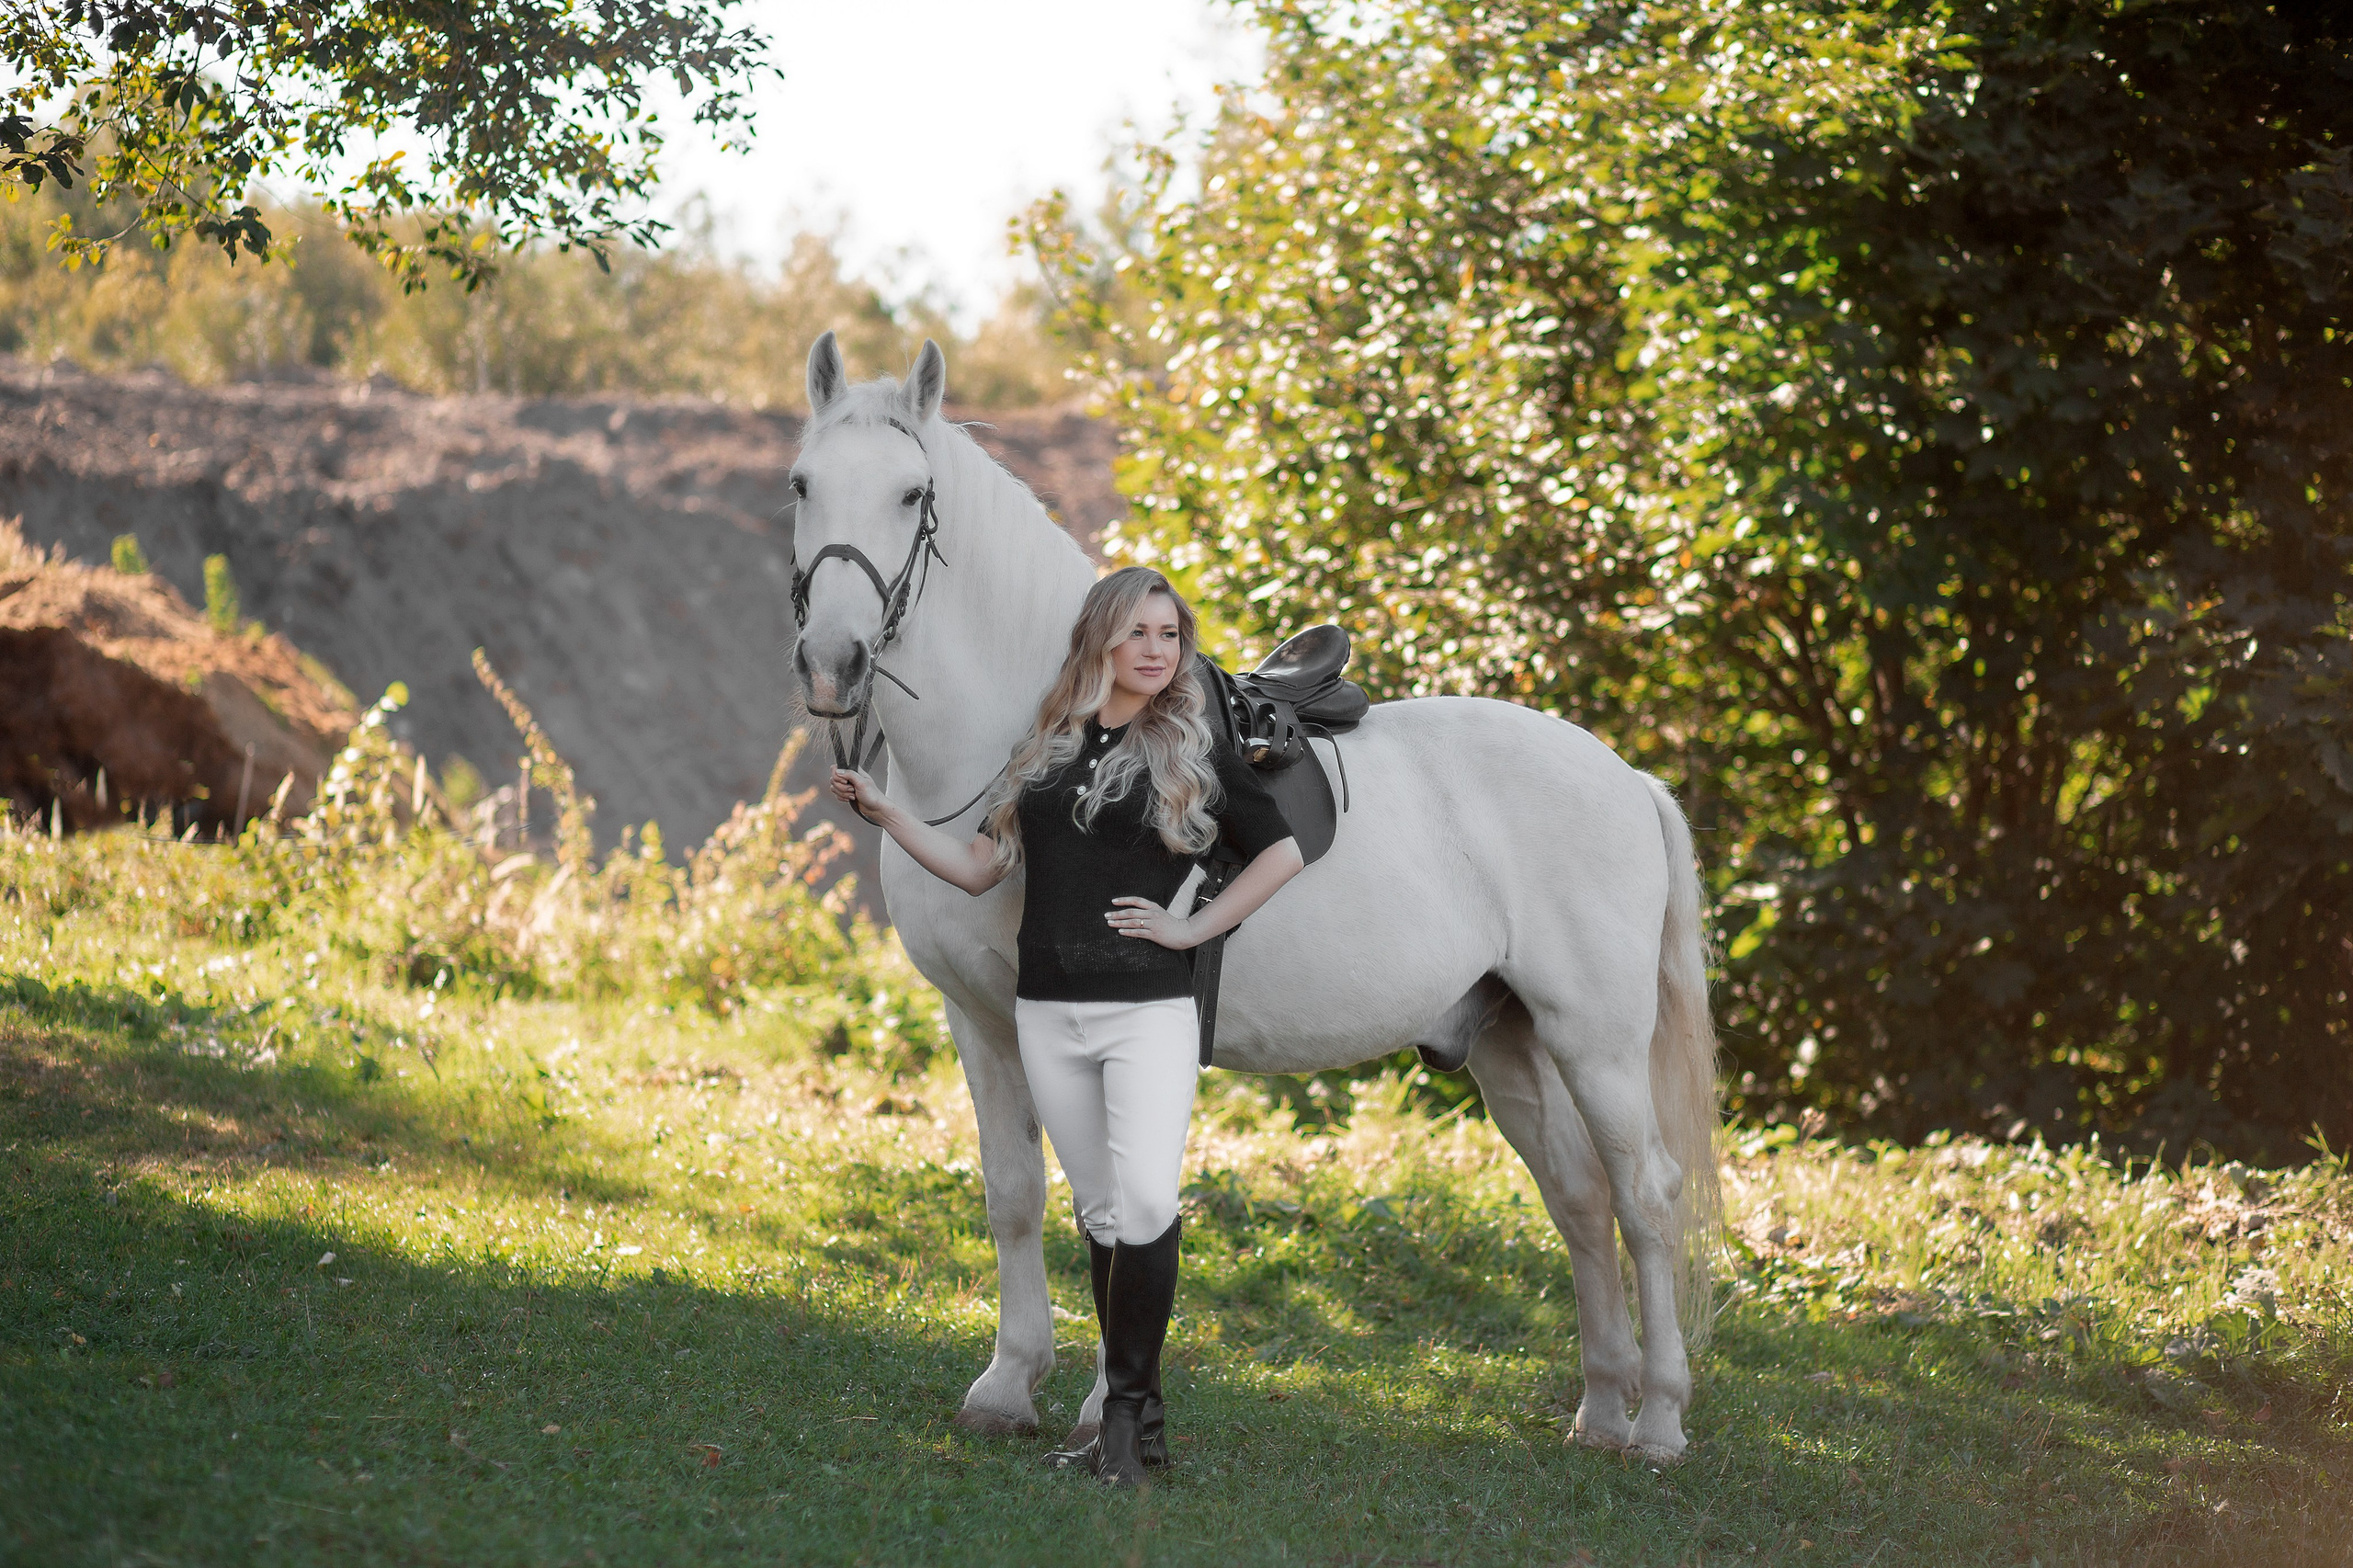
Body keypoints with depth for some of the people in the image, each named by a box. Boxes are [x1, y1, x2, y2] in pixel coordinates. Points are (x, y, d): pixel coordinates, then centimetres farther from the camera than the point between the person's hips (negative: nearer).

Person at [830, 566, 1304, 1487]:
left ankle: (1128, 1403, -9)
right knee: (1100, 1212, 8)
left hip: (1148, 1008, -4)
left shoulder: (1193, 753, 1)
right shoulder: (1047, 751, 12)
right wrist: (884, 814, 6)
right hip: (1049, 1017, 4)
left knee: (1146, 1202, -18)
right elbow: (980, 868, 13)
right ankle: (1136, 1416, 14)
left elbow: (1282, 851, 2)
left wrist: (1194, 928, -4)